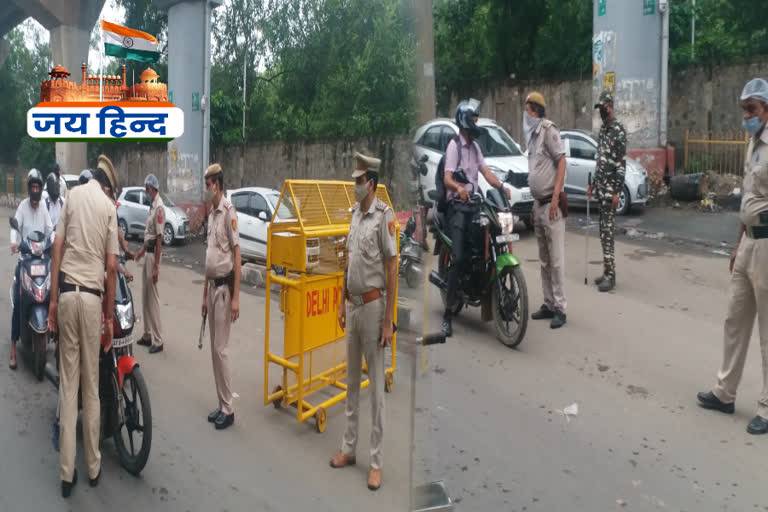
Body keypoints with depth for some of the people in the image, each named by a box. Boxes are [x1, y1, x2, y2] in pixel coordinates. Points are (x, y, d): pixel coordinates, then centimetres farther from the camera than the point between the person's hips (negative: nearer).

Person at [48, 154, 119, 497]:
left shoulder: (72, 195, 7)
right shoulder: (109, 205, 2)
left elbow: (57, 247, 1)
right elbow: (112, 266, -2)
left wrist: (53, 299, 6)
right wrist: (110, 315, 6)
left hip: (67, 292, 2)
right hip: (93, 296, -2)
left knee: (68, 385, 5)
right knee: (91, 387, 8)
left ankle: (67, 472, 9)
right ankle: (93, 467, 18)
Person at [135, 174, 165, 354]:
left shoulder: (159, 207, -18)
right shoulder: (152, 205, 13)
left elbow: (159, 238, -21)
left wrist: (156, 266, -23)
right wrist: (142, 250, 26)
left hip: (154, 253, -10)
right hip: (148, 252, 10)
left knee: (153, 298, -7)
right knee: (145, 296, 15)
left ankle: (158, 340, -2)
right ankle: (148, 335, 24)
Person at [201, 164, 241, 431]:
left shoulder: (229, 211, -14)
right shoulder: (211, 214, 15)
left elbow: (237, 255, -18)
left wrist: (236, 297, -20)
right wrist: (204, 293, 20)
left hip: (225, 288, -9)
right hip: (212, 287, 9)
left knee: (221, 349, -6)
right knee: (214, 349, 12)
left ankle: (228, 409, 3)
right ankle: (221, 405, 20)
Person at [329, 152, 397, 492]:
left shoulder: (384, 216, -15)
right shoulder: (354, 214, 10)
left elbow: (392, 269, -16)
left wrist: (389, 320, -17)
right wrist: (342, 303, 16)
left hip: (373, 307, -8)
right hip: (353, 306, 8)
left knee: (376, 386, 0)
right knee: (352, 381, 16)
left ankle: (376, 461, 10)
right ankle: (349, 447, 29)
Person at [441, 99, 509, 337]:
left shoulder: (475, 146, 19)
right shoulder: (454, 145, -6)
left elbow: (485, 171, 11)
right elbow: (447, 178, -17)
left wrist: (501, 187, -6)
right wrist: (458, 187, -39)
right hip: (457, 206, -8)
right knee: (458, 257, -17)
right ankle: (448, 312, -14)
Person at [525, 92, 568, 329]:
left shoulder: (548, 129, -9)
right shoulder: (532, 134, 17)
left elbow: (561, 161, -16)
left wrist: (555, 197, -22)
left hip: (551, 204, -9)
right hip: (538, 205, 9)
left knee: (556, 260, -6)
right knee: (544, 260, 13)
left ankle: (559, 308, -2)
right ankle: (548, 304, 20)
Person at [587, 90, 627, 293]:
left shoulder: (618, 130, -11)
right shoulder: (602, 129, 17)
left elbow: (621, 163, -16)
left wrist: (617, 192, -20)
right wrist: (593, 184, 21)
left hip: (611, 188, -9)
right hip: (601, 187, 9)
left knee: (607, 230, -10)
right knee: (603, 230, 11)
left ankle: (610, 275, -8)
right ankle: (607, 271, 17)